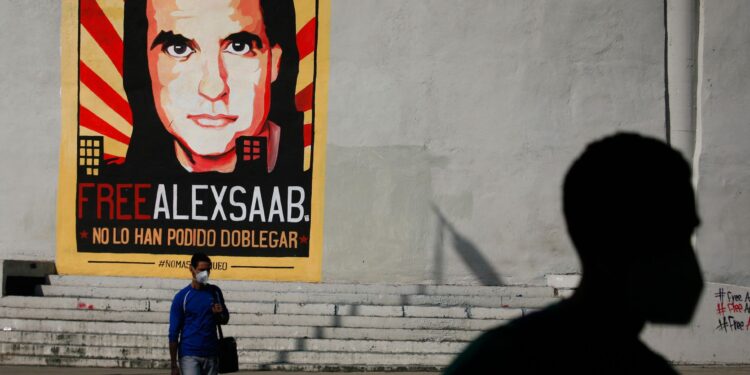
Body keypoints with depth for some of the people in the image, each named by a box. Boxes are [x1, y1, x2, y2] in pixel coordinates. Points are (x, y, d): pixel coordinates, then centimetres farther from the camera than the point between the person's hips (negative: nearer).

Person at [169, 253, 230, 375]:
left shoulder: (215, 292, 7)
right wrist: (174, 365, -7)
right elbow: (174, 332, -3)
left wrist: (219, 314, -7)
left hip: (211, 354, 4)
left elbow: (225, 319, 19)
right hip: (189, 355, -4)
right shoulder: (182, 297, -5)